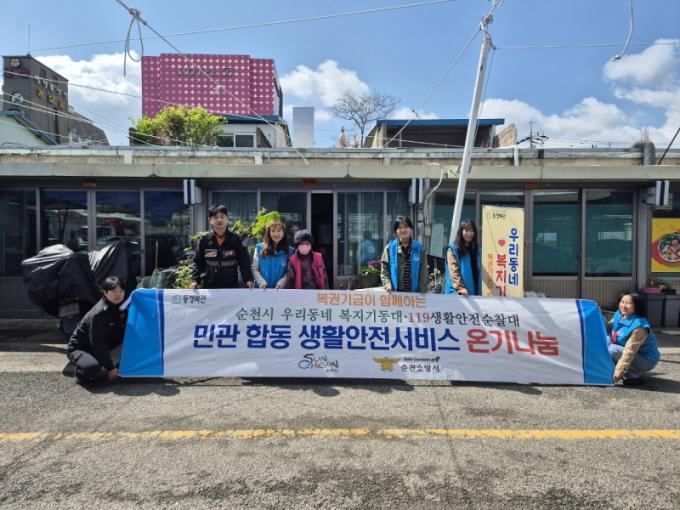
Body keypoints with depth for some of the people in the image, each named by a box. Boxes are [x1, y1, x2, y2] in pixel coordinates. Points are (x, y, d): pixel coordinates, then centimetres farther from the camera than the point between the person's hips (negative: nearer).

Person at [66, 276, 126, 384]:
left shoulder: (121, 306, -5)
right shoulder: (98, 313, -26)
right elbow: (98, 344, -25)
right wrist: (110, 368, -23)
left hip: (102, 347, 8)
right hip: (79, 348, -8)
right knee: (92, 366, -36)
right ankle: (82, 372, -1)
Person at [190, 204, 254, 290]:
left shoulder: (236, 240, -2)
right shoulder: (204, 240, 2)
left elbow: (244, 262, -2)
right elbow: (198, 262, 7)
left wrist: (248, 279, -15)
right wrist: (195, 280, -6)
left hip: (231, 286, -1)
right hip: (209, 286, 1)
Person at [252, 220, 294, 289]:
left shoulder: (289, 251, 2)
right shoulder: (260, 248, 3)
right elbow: (254, 268, 1)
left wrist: (281, 283, -18)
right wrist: (261, 282, -13)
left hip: (280, 290, 0)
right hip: (262, 290, 0)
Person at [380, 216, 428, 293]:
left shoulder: (419, 248, 2)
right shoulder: (389, 248, 2)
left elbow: (423, 273, 2)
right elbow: (384, 269, 4)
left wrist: (422, 293, -3)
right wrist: (387, 283, -13)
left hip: (414, 293, 1)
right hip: (395, 293, 0)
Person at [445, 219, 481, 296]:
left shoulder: (476, 249, 16)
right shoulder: (453, 249, -2)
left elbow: (478, 271, 13)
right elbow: (453, 271, -11)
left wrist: (480, 291, 4)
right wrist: (460, 288, -22)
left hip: (474, 291, 5)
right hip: (457, 292, -5)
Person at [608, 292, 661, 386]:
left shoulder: (638, 327, -30)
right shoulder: (618, 315, -5)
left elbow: (629, 352, -30)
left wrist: (617, 375, -29)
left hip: (646, 361, -9)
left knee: (613, 350, -28)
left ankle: (634, 377, -12)